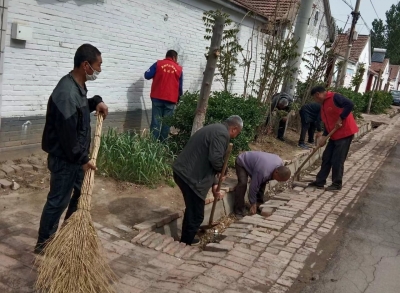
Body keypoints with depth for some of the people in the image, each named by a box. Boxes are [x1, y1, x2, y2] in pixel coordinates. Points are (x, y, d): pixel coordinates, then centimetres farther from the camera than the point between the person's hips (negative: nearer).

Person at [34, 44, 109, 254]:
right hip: (64, 158, -10)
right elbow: (67, 134, -25)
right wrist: (82, 159, -16)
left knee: (80, 195, 22)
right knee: (58, 201, 3)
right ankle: (43, 243, 20)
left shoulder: (78, 86, 5)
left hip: (76, 156, 10)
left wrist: (96, 102, 7)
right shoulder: (66, 94, -27)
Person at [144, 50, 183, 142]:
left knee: (156, 121, 1)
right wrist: (178, 97, 23)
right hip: (171, 99, 0)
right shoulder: (179, 68, 6)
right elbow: (180, 86, 10)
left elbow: (147, 75, -1)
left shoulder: (158, 64, 3)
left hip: (157, 97, 0)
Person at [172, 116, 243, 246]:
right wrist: (223, 171, -1)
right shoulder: (222, 133, -11)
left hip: (182, 171, 10)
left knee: (192, 209, 23)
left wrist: (214, 184, 25)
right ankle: (187, 241, 19)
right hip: (190, 176, -10)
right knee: (196, 213, 5)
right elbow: (215, 159, -24)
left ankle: (186, 239, 35)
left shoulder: (215, 129, 22)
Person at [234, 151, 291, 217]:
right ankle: (238, 210, -19)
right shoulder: (263, 172, -40)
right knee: (243, 183, -26)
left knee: (262, 182, 3)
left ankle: (259, 203, 17)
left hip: (251, 161, 9)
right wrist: (253, 204, -16)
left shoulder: (280, 162, -16)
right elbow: (254, 187, -28)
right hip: (241, 163, -9)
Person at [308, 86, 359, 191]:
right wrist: (324, 136, 2)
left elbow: (350, 105, -26)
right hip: (334, 135, 9)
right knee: (326, 158, 11)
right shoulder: (323, 105, 15)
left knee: (337, 160, -3)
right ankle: (320, 181, 19)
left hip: (345, 133, -9)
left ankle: (337, 184, 10)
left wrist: (340, 119, -23)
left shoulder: (334, 97, -13)